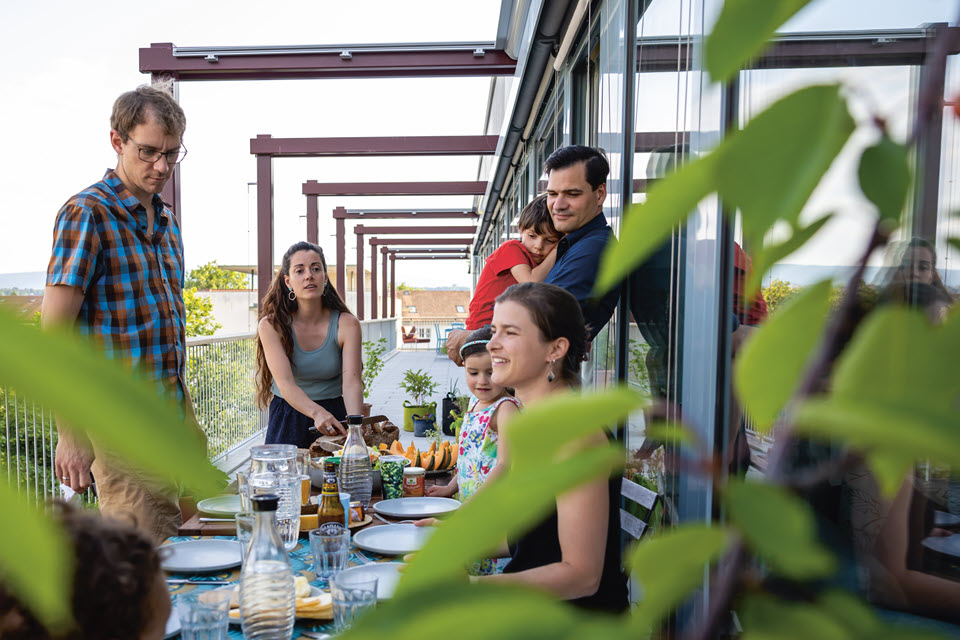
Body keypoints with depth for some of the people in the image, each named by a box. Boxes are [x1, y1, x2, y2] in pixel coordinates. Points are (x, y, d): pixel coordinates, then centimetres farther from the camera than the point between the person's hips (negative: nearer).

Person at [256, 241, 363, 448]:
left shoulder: (346, 324, -6)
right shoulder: (271, 325, -8)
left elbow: (351, 381, -16)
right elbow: (285, 383, -18)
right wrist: (317, 412, -37)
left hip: (334, 417, 0)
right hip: (287, 422, 0)